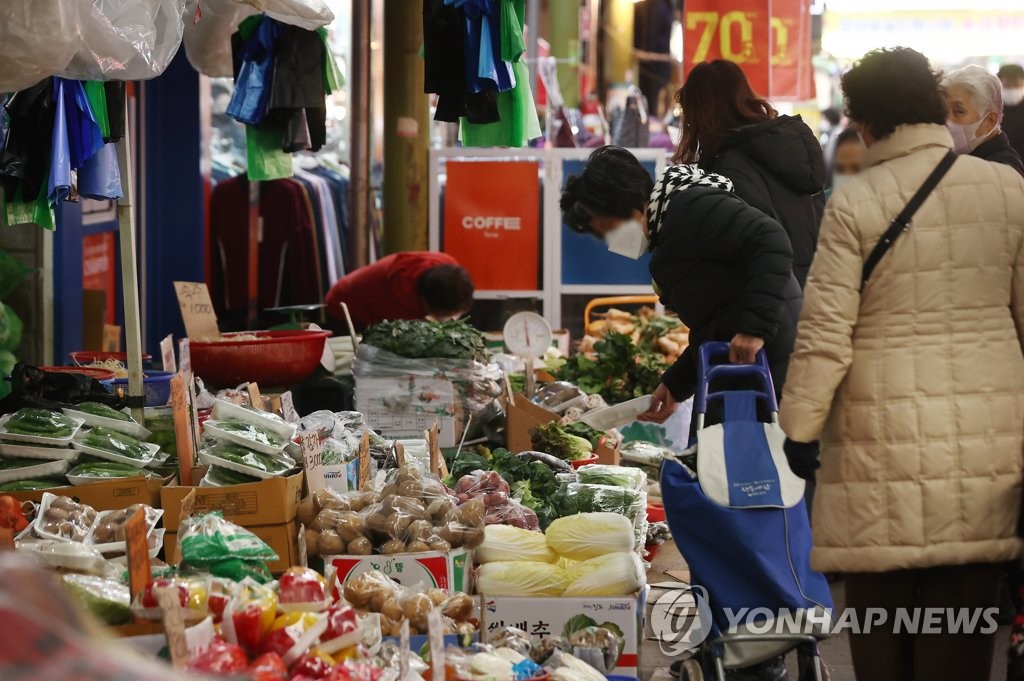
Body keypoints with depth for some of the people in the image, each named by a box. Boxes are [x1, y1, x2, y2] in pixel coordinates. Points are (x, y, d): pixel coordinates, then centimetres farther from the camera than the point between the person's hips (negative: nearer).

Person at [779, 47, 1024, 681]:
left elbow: (825, 332, -9)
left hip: (886, 432, -2)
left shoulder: (854, 203, -7)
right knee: (964, 599, 5)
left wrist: (801, 427, 1)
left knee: (884, 591, 7)